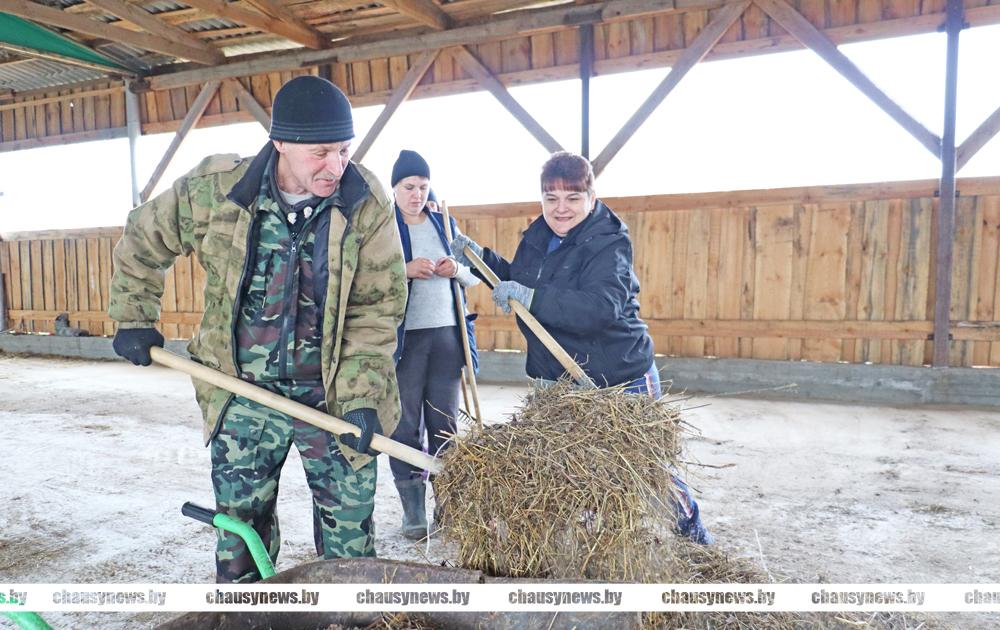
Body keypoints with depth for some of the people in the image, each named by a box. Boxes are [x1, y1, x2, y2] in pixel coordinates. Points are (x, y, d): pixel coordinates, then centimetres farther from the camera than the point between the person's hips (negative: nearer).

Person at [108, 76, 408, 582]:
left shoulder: (367, 203, -13)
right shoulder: (213, 187, -10)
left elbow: (377, 308, -11)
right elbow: (142, 242, 9)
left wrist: (361, 396, -17)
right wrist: (134, 320, 10)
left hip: (334, 396, -1)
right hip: (245, 394, 2)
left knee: (349, 532, 9)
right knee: (240, 526, 15)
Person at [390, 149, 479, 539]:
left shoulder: (445, 224, 14)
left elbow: (474, 276, 19)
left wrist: (456, 269, -3)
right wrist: (405, 270, -20)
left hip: (446, 334, 4)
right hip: (403, 338, -4)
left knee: (445, 425, 8)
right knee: (406, 426, 2)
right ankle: (413, 513, 12)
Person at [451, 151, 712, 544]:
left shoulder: (608, 244, -20)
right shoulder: (536, 238, 3)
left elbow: (600, 308, -35)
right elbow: (518, 282, 21)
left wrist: (531, 297, -37)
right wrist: (481, 258, 7)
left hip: (621, 379, -6)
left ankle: (692, 530, 34)